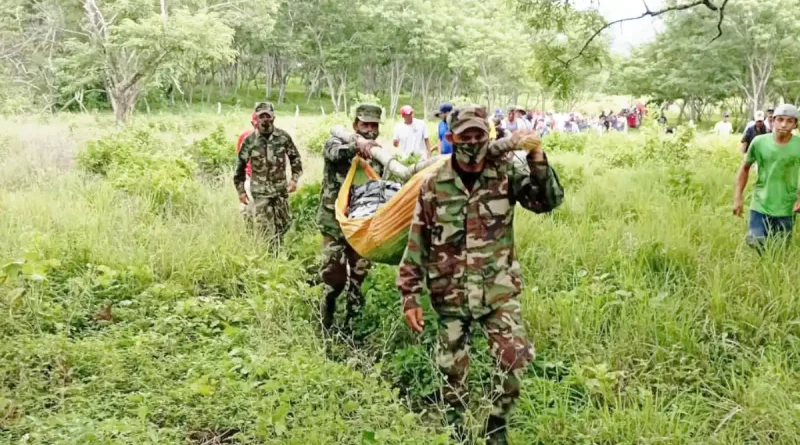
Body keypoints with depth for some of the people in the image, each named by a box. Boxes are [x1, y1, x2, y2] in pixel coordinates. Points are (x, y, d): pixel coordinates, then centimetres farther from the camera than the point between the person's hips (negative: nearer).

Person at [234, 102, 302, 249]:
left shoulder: (284, 137, -3)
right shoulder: (249, 140, -5)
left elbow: (295, 159, 9)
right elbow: (240, 165, 3)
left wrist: (294, 178, -4)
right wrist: (240, 190, 1)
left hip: (281, 190, 2)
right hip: (260, 192, -2)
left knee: (282, 226, 10)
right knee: (266, 232, -4)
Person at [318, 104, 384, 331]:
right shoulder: (337, 142, -4)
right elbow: (335, 152, -29)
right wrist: (356, 145, -50)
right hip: (335, 222, -3)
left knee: (359, 277, 9)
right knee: (333, 277, -1)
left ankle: (352, 325, 22)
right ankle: (326, 326, 16)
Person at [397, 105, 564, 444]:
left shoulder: (507, 171, -4)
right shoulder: (434, 184, -4)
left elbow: (548, 201, -15)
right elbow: (417, 242, 0)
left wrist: (537, 158, -30)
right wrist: (410, 296, 0)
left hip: (498, 291, 0)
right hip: (450, 294, 1)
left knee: (515, 358, -11)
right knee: (452, 369, 10)